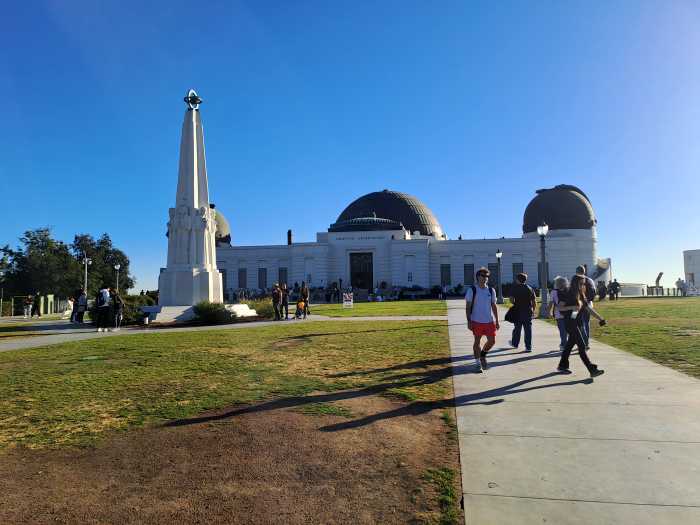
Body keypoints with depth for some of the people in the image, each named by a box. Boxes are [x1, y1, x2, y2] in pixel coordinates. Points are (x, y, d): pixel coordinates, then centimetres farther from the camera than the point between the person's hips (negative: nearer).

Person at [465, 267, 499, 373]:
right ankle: (478, 363, 18)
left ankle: (482, 355, 31)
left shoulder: (491, 290, 6)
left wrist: (497, 321, 9)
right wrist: (469, 321, -8)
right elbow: (468, 307, -3)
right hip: (476, 321, -3)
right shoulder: (472, 290, -5)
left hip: (490, 321, 3)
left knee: (492, 341, 3)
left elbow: (494, 306, 11)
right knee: (477, 342, 5)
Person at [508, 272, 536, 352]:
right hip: (528, 312, 2)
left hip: (518, 311, -2)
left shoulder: (515, 288, -5)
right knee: (528, 329, 3)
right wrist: (533, 310, 15)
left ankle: (515, 343, 29)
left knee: (517, 328, 13)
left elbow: (511, 300, -12)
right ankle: (528, 347, 1)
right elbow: (534, 302, 4)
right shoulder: (530, 289, 5)